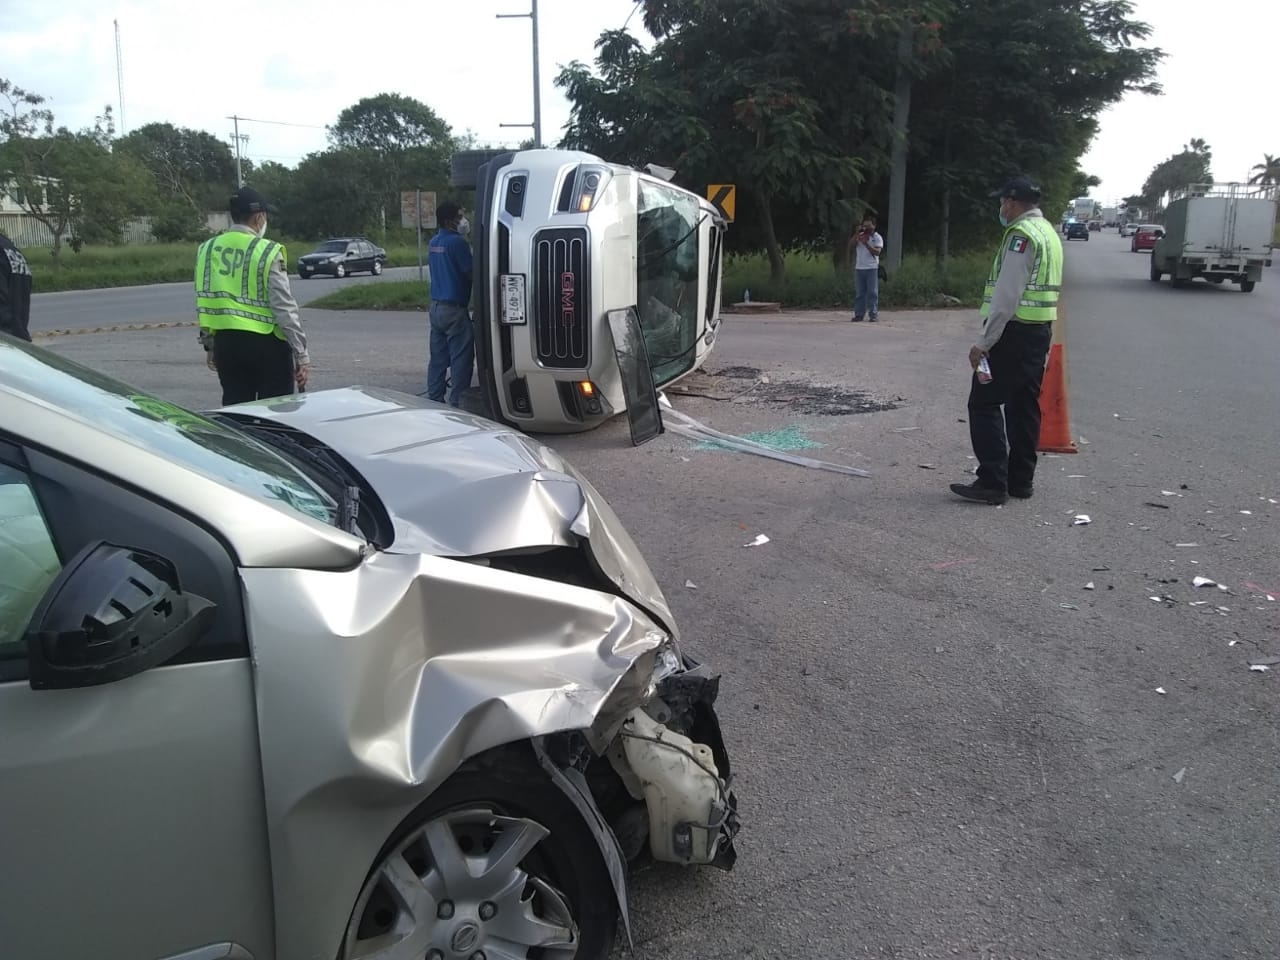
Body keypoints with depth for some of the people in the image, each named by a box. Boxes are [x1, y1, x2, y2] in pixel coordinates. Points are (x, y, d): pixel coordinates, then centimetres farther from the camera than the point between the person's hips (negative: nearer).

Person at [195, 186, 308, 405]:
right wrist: (301, 354, -10)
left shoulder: (206, 250, 6)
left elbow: (202, 303, 12)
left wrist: (209, 346, 22)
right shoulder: (267, 252, -11)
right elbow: (284, 308, -13)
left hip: (225, 342, 5)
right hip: (266, 343, -5)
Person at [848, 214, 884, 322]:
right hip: (859, 268, 3)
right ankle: (859, 314, 8)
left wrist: (866, 244, -20)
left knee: (872, 293, -3)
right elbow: (850, 244, -4)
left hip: (872, 268, -3)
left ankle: (873, 314, -2)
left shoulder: (877, 238, 2)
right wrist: (857, 233, -12)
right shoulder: (859, 236, 12)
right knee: (859, 293, 4)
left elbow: (877, 252, -11)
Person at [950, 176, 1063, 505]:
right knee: (1024, 406, 12)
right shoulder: (1049, 232, 17)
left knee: (984, 403, -5)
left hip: (1014, 331, -10)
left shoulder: (1021, 234, -14)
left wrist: (984, 342, -21)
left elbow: (1007, 295, -21)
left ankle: (992, 482, -7)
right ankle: (1020, 480, 17)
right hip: (1041, 330, 10)